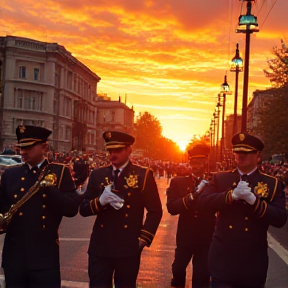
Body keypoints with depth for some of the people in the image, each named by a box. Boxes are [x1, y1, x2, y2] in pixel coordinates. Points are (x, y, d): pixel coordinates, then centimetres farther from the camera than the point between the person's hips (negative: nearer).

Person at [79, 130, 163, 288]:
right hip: (100, 247, 2)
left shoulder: (143, 175, -1)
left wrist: (143, 239, -7)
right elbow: (83, 209, 4)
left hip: (128, 248, -2)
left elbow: (155, 210, 0)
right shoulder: (97, 174, 6)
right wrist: (99, 201, -16)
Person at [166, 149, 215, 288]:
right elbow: (171, 208, -15)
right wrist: (192, 196, -25)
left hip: (206, 237, -1)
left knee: (202, 276, 5)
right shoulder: (178, 182, 0)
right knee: (178, 269, 15)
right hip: (185, 236, 1)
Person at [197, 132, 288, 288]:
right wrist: (232, 195, -23)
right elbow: (203, 201, -9)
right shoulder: (220, 178, 6)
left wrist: (253, 200, -24)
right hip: (223, 257, 0)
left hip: (253, 262, 0)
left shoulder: (273, 184, 0)